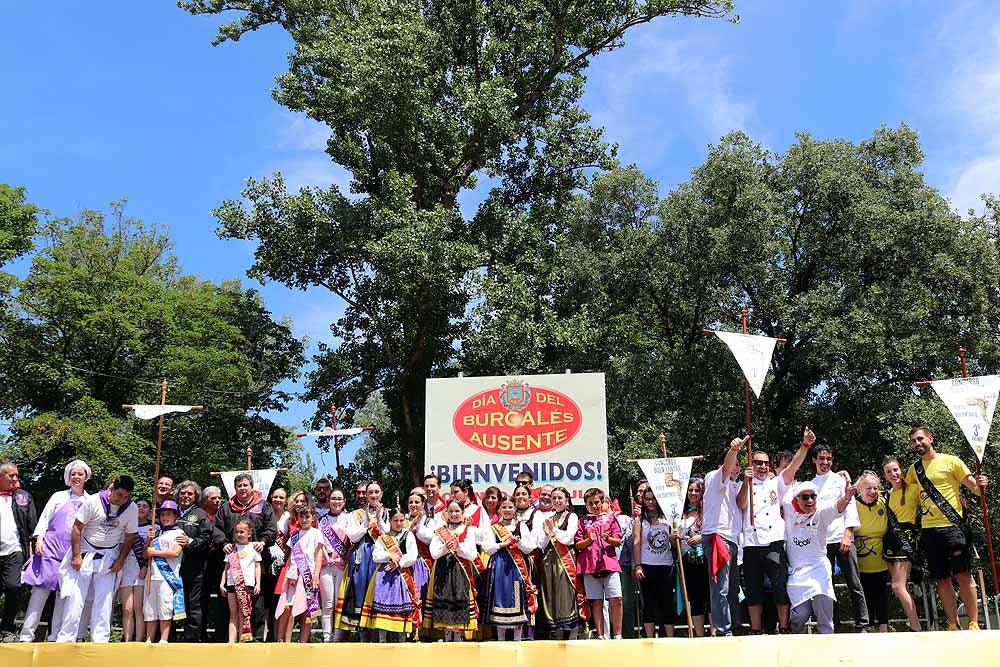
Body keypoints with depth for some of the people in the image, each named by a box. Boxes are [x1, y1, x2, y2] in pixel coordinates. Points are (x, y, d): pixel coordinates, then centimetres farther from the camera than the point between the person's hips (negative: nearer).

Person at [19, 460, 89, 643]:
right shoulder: (58, 497, 9)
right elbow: (44, 519, 8)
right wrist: (39, 539, -6)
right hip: (51, 546, -1)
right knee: (40, 590, -7)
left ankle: (55, 636, 7)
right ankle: (26, 635, -3)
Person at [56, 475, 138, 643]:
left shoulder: (132, 509, -8)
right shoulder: (93, 501, -16)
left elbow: (130, 536, 2)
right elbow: (77, 528, -10)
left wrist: (120, 560, -2)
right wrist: (76, 555, -12)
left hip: (109, 556, 2)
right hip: (85, 553, -2)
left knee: (104, 599, -1)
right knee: (76, 596, -4)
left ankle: (100, 640, 3)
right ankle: (65, 639, 5)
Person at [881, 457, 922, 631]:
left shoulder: (913, 489, -3)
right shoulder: (888, 495, 15)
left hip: (906, 537, -7)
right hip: (890, 539, 7)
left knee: (898, 586, -16)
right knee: (903, 588, 6)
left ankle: (916, 628, -11)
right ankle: (914, 626, 10)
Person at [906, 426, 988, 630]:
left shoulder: (950, 461, 1)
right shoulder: (914, 469, 15)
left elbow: (974, 487, -2)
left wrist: (980, 485, -24)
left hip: (952, 526, -5)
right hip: (929, 529, 5)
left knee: (963, 575, -7)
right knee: (942, 579, 6)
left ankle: (974, 625, -2)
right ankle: (954, 626, 12)